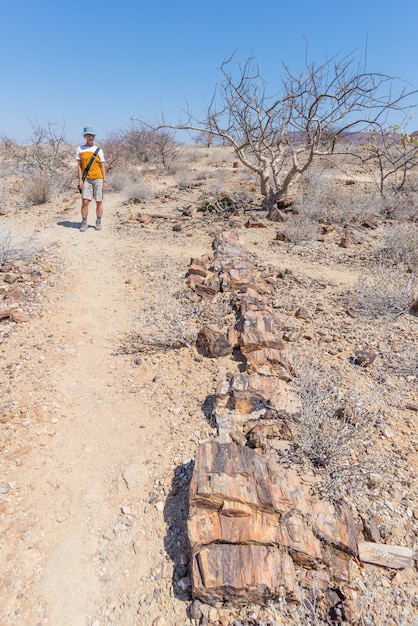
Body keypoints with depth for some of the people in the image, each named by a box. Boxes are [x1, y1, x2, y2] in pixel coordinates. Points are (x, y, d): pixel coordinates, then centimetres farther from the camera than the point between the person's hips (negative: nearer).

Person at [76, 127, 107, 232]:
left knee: (99, 202, 2)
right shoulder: (79, 149, 7)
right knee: (85, 201, -8)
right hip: (86, 179, 0)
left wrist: (105, 181, -1)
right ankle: (84, 223, 2)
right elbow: (79, 166, 4)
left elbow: (102, 166, 7)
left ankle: (98, 222, 14)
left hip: (98, 178, 1)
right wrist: (80, 180, -5)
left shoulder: (99, 150, 8)